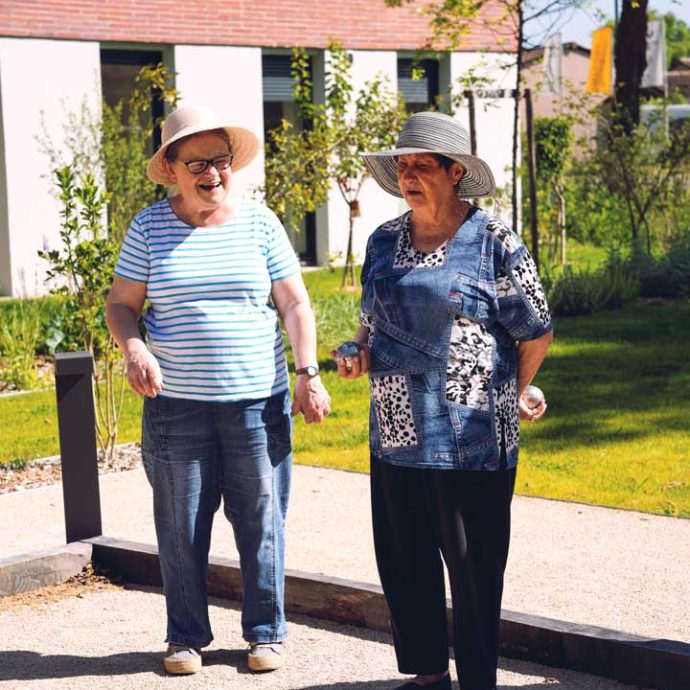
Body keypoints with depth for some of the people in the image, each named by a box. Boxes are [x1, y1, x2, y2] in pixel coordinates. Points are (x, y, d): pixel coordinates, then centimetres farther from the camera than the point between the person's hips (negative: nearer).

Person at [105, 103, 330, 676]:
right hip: (176, 405, 0)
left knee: (262, 522, 5)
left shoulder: (259, 223, 4)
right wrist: (134, 348, -15)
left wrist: (309, 373, -3)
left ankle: (266, 632, 20)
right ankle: (187, 636, 21)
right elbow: (121, 303, 5)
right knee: (181, 526, 6)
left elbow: (295, 304, 6)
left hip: (258, 401, 0)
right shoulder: (150, 229, 3)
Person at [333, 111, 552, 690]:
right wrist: (359, 354, 3)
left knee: (473, 566, 1)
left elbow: (536, 333, 0)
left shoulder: (494, 243, -6)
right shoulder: (384, 241, 11)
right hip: (395, 434, 6)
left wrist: (509, 398, 5)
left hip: (470, 439, -6)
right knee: (403, 560, 12)